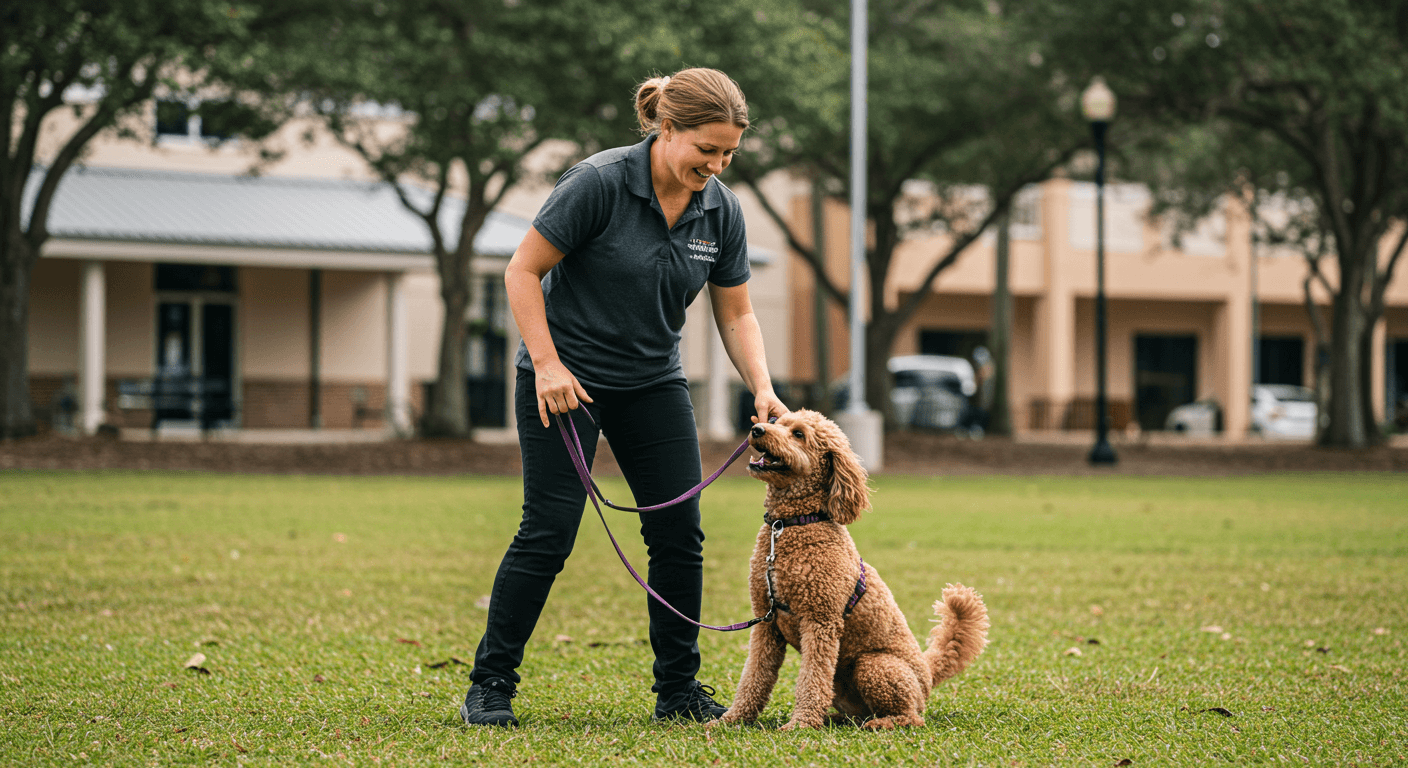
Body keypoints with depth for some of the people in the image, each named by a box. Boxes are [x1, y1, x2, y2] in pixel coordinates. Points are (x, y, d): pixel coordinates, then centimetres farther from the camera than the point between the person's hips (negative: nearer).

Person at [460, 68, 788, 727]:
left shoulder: (721, 211, -3)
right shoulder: (598, 184, -21)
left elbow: (736, 314, 5)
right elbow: (522, 272, -15)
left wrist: (762, 389, -9)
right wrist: (546, 364, -20)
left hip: (653, 383, 6)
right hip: (565, 379, -6)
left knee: (679, 531, 0)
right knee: (548, 531, -9)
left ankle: (678, 689, 11)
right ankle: (490, 685, 2)